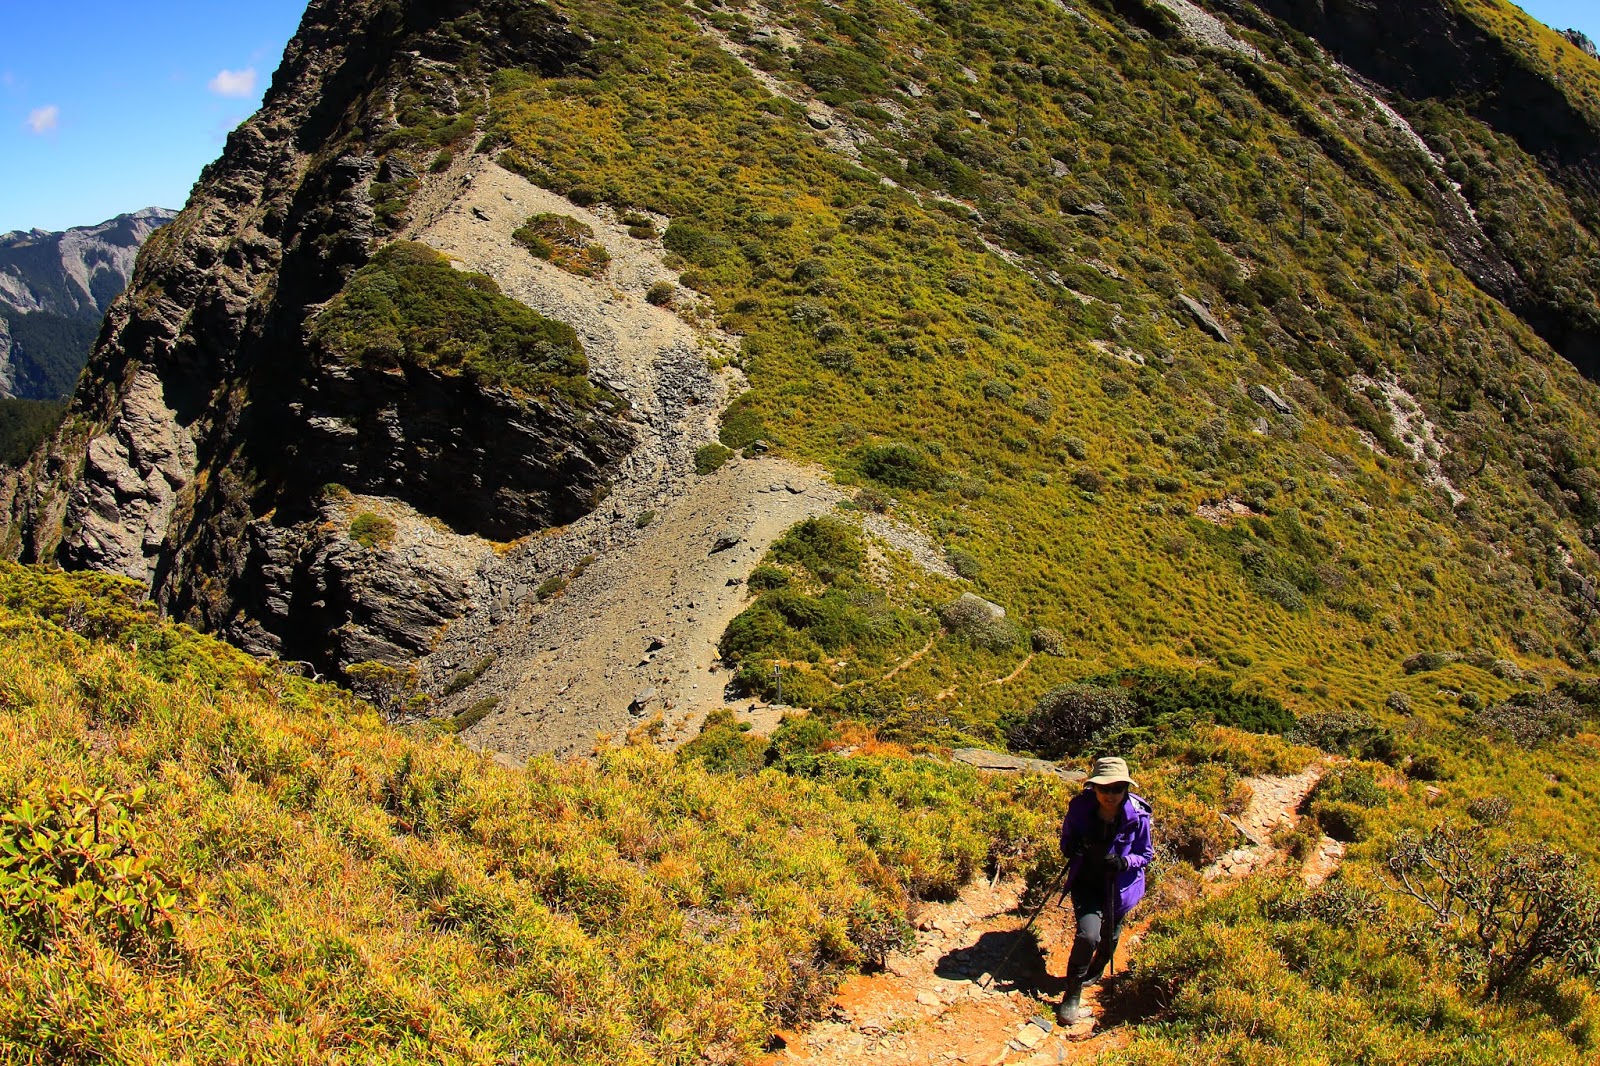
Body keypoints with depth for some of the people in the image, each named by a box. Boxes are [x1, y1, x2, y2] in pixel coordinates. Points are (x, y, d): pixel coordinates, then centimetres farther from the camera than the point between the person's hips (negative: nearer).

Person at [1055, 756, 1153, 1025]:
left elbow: (1146, 854, -8)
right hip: (1086, 882, -1)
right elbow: (1066, 840, -1)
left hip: (1120, 887, 1)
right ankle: (1072, 996, -2)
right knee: (1088, 935, -20)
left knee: (1109, 936, 22)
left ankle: (1095, 972, 56)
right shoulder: (1080, 807, -18)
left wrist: (1124, 862, -28)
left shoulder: (1137, 816, -21)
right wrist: (1071, 848, -24)